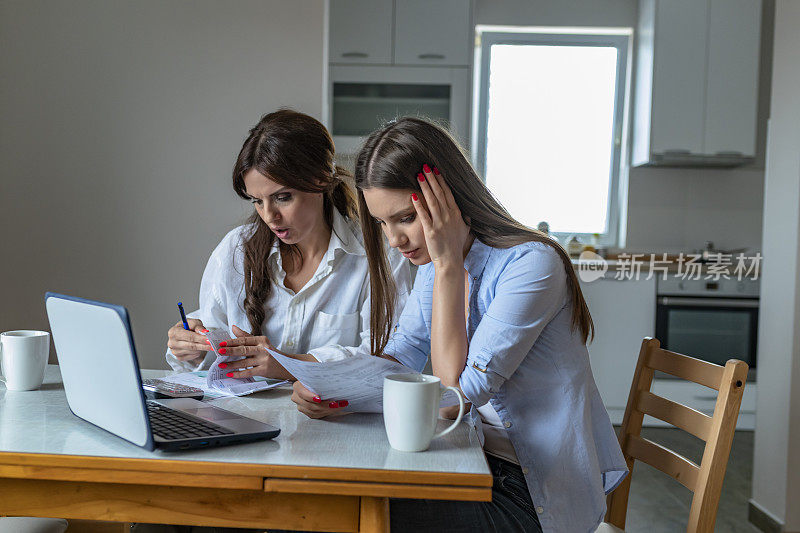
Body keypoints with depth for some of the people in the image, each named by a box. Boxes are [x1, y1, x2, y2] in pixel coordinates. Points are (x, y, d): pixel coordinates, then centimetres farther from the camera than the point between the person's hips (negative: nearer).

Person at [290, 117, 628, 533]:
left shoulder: (531, 264, -23)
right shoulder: (434, 263, 3)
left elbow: (455, 392, -24)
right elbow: (401, 353, 5)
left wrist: (448, 264, -25)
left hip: (537, 494, -7)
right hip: (478, 459, 7)